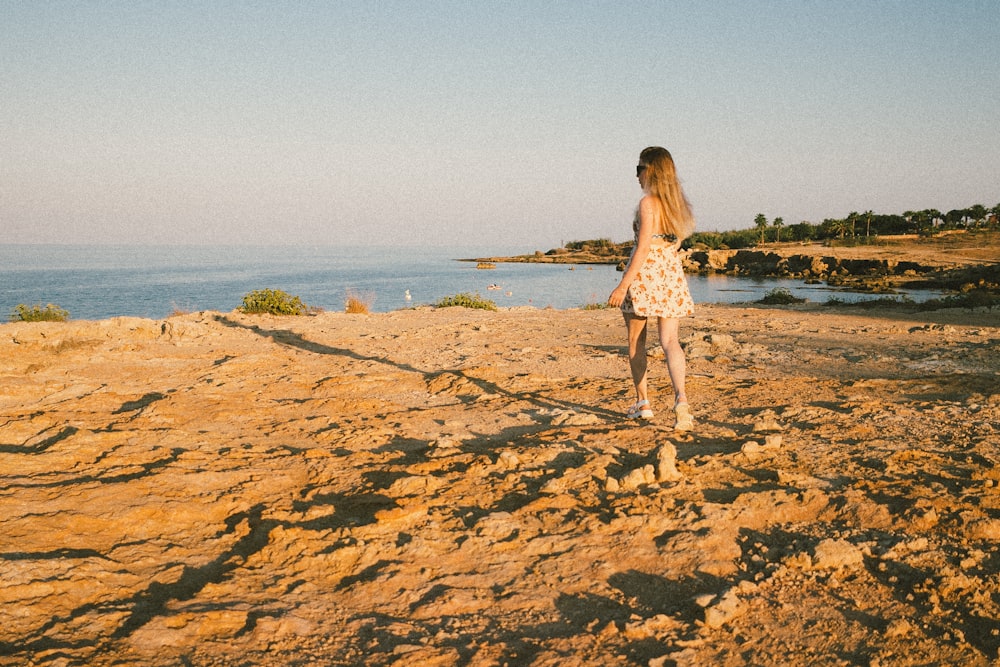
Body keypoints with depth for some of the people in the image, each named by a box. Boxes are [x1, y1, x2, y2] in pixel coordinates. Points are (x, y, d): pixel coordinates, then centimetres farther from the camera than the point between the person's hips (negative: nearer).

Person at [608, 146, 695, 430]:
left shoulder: (648, 203, -11)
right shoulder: (677, 203, 10)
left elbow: (643, 248, -17)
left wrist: (623, 285, -16)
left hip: (645, 273, -6)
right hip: (673, 274, 6)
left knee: (636, 341, 11)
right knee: (670, 342, 0)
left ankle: (643, 403, 17)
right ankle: (680, 398, -21)